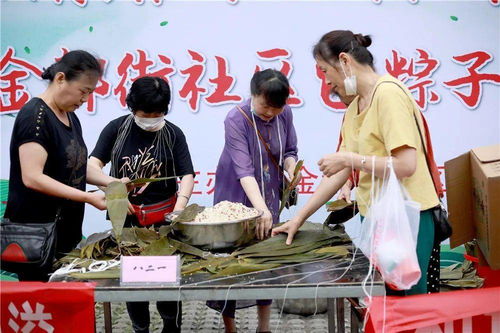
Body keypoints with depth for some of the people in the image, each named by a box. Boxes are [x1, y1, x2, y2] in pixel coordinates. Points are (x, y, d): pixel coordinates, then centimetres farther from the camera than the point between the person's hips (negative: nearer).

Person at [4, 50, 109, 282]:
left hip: (66, 232, 8)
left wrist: (109, 183, 5)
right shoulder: (35, 115, -14)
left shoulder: (71, 118, 13)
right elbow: (32, 178, -22)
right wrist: (89, 198, -22)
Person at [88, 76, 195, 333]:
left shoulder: (173, 134, -3)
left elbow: (187, 175, -8)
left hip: (163, 215, -1)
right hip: (126, 216, 1)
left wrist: (180, 206, -25)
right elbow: (93, 166, -8)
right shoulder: (116, 129, -3)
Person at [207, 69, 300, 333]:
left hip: (269, 198, 4)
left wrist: (291, 167, -17)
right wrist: (261, 208, -42)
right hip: (236, 199, -4)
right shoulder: (236, 119, -22)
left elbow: (290, 151, 6)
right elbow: (243, 168, -32)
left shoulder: (285, 114, -7)